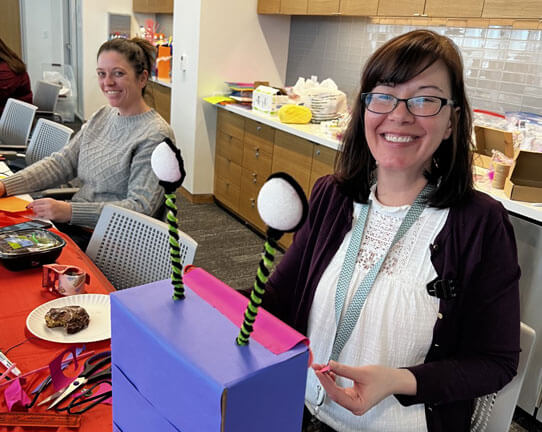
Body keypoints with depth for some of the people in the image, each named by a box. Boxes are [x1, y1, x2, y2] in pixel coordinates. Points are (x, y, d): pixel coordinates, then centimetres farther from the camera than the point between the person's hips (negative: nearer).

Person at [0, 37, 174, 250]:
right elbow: (61, 163, 11)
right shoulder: (102, 116, 11)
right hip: (72, 225, 8)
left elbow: (140, 207, -20)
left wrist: (70, 211, -27)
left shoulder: (155, 135, -15)